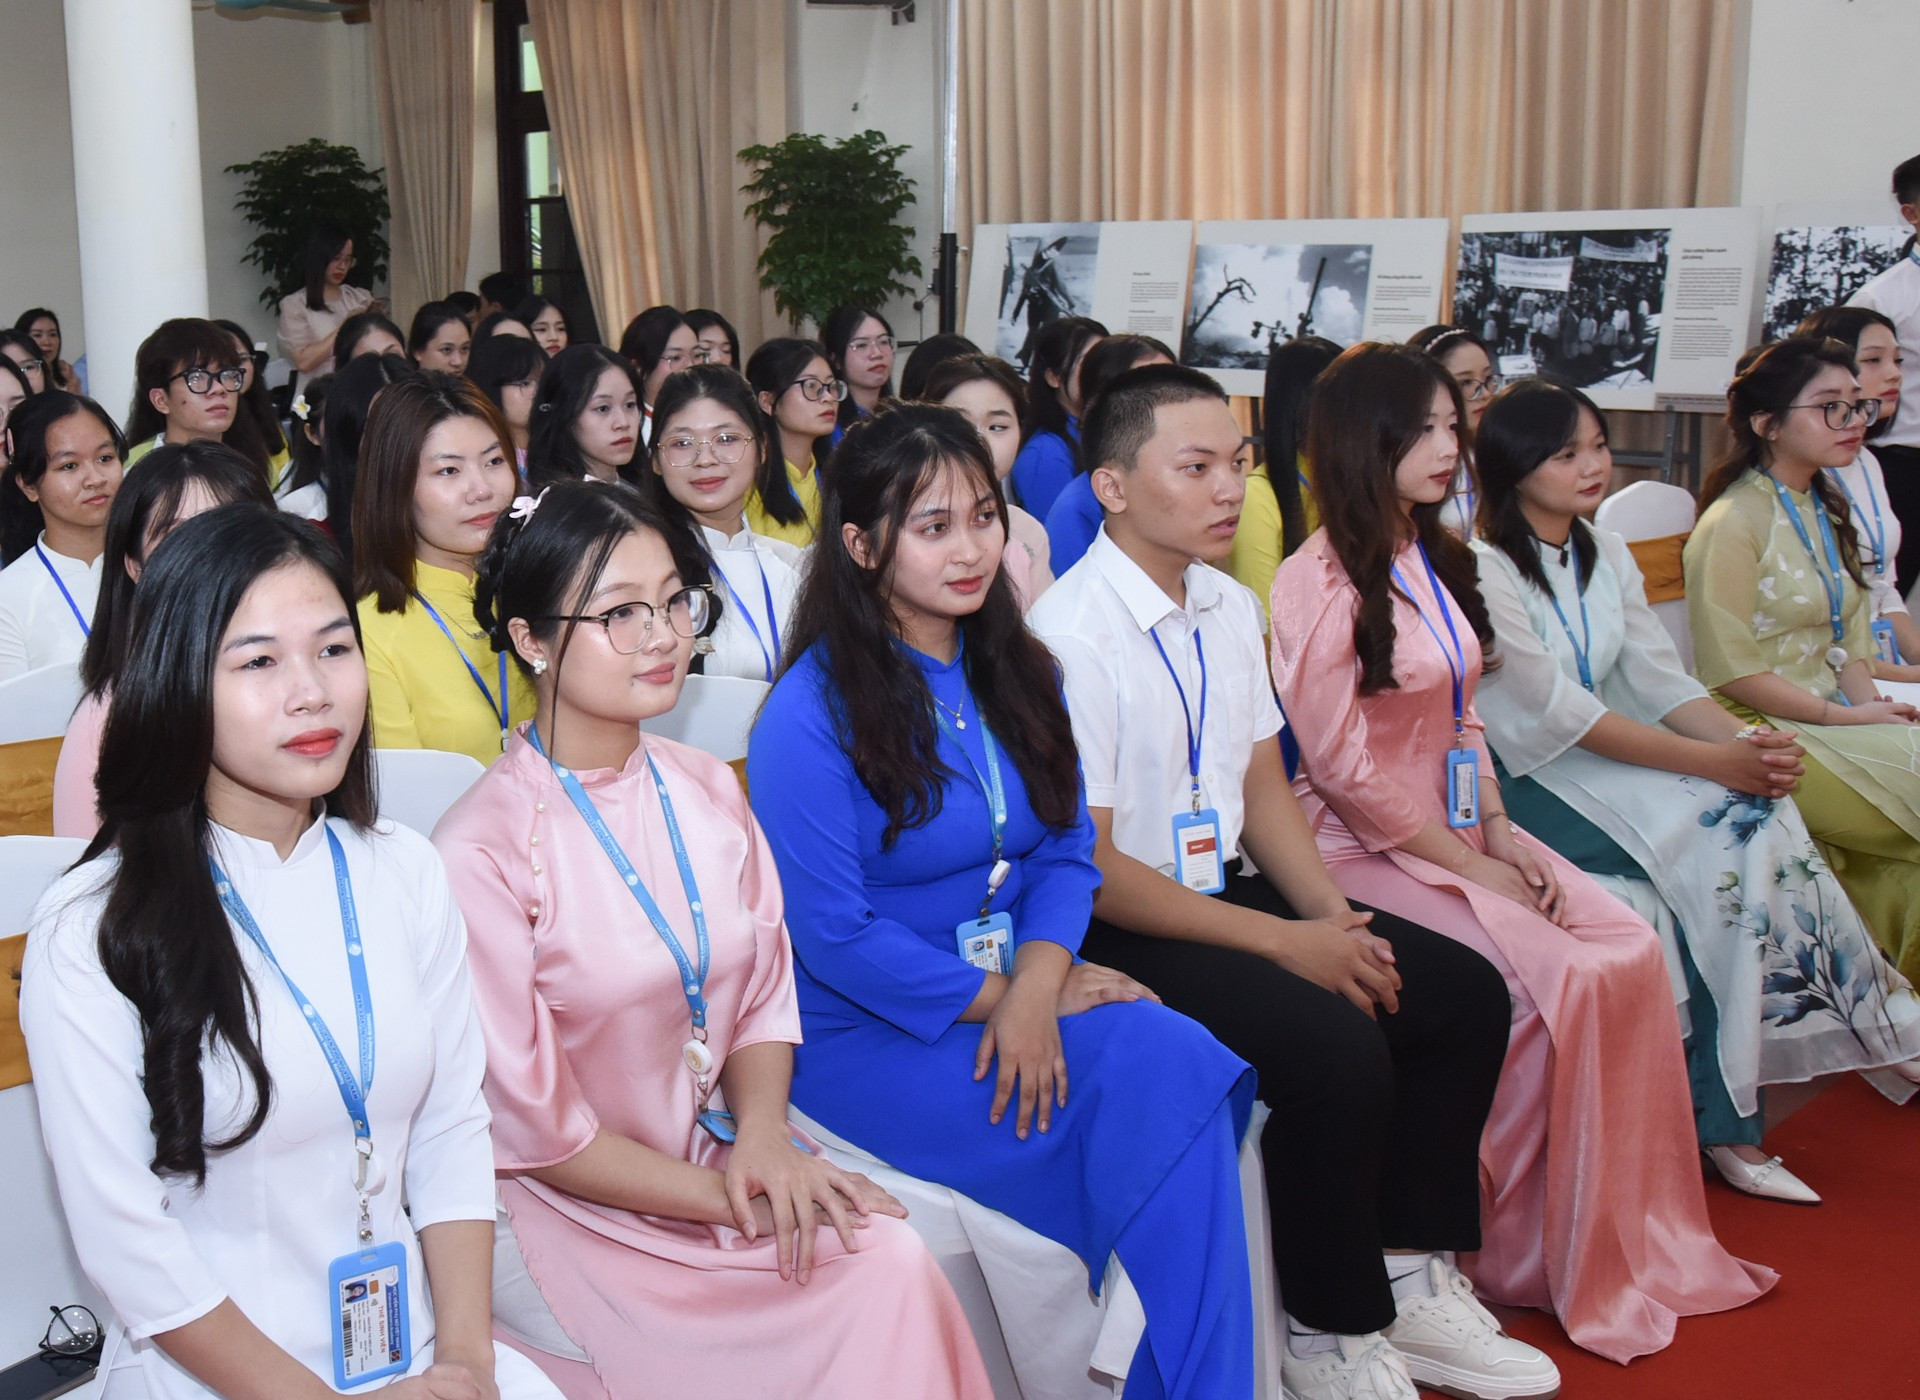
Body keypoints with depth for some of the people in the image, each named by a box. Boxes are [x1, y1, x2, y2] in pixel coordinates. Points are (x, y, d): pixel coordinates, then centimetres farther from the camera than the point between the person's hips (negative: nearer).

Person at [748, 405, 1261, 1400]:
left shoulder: (1014, 672, 8)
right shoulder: (812, 713, -13)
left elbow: (1068, 849, 5)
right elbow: (835, 934, -14)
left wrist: (1037, 987, -14)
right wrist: (998, 1000, -13)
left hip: (1022, 994, 6)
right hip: (868, 1033, -6)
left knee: (1178, 1063, -22)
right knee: (1146, 1095, -22)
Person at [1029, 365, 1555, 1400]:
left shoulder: (1231, 608, 7)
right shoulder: (1069, 636, -19)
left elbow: (1262, 783, 14)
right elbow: (1088, 869, -20)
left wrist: (1330, 914, -4)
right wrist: (1282, 941, -19)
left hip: (1226, 889, 9)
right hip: (1118, 928, -9)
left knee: (1467, 993, 0)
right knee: (1338, 1049, -27)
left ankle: (1406, 1277, 12)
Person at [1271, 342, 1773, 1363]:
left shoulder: (1433, 560, 13)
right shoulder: (1318, 581, -14)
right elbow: (1342, 765, -17)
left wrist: (1501, 834, 1)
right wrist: (1467, 865, -13)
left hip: (1457, 828, 8)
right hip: (1364, 849, -8)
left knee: (1630, 951, -8)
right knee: (1542, 978, -22)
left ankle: (1633, 1241, 5)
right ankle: (1518, 1258, -3)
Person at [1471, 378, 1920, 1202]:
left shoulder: (1606, 556, 13)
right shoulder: (1484, 569, -13)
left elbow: (1661, 680, 7)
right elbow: (1556, 712, -19)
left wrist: (1748, 743, -14)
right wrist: (1711, 762, -22)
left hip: (1600, 761, 7)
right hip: (1524, 782, -7)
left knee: (1759, 816, -19)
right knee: (1723, 830, -24)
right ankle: (1722, 1121, -15)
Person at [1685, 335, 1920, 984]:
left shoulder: (1826, 510, 16)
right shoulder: (1734, 522, -11)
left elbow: (1849, 635, 19)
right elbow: (1731, 669, -15)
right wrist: (1844, 717, -14)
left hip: (1834, 713, 7)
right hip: (1769, 731, -7)